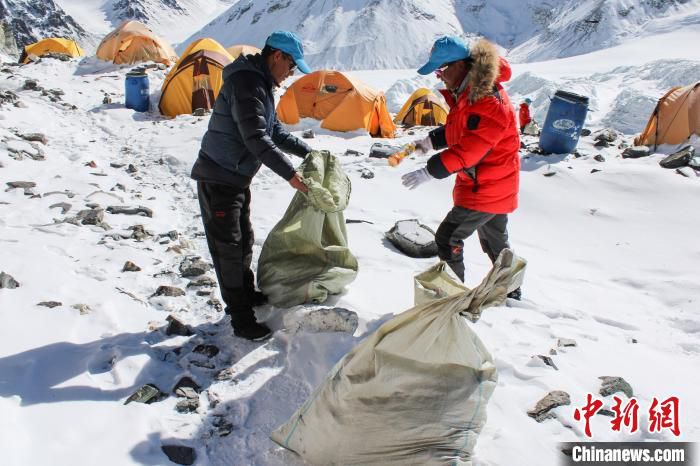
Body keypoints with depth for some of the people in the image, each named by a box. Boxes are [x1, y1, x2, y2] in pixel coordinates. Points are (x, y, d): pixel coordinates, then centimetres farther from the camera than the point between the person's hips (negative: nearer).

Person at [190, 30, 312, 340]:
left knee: (244, 239, 19)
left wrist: (307, 152, 11)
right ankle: (240, 318, 5)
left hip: (238, 177, 10)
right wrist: (289, 174, -28)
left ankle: (247, 294, 35)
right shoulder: (246, 83, -23)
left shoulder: (261, 84, 11)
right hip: (217, 179, -10)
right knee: (227, 246, -3)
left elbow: (275, 131, 18)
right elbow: (256, 139, -30)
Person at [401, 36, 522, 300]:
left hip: (485, 189, -10)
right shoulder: (467, 92, 5)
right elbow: (458, 130, 18)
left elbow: (470, 149, -31)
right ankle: (511, 292, 38)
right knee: (495, 242, 22)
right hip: (496, 188, 10)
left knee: (447, 238, -7)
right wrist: (432, 140, 3)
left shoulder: (488, 101, -26)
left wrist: (430, 171, -31)